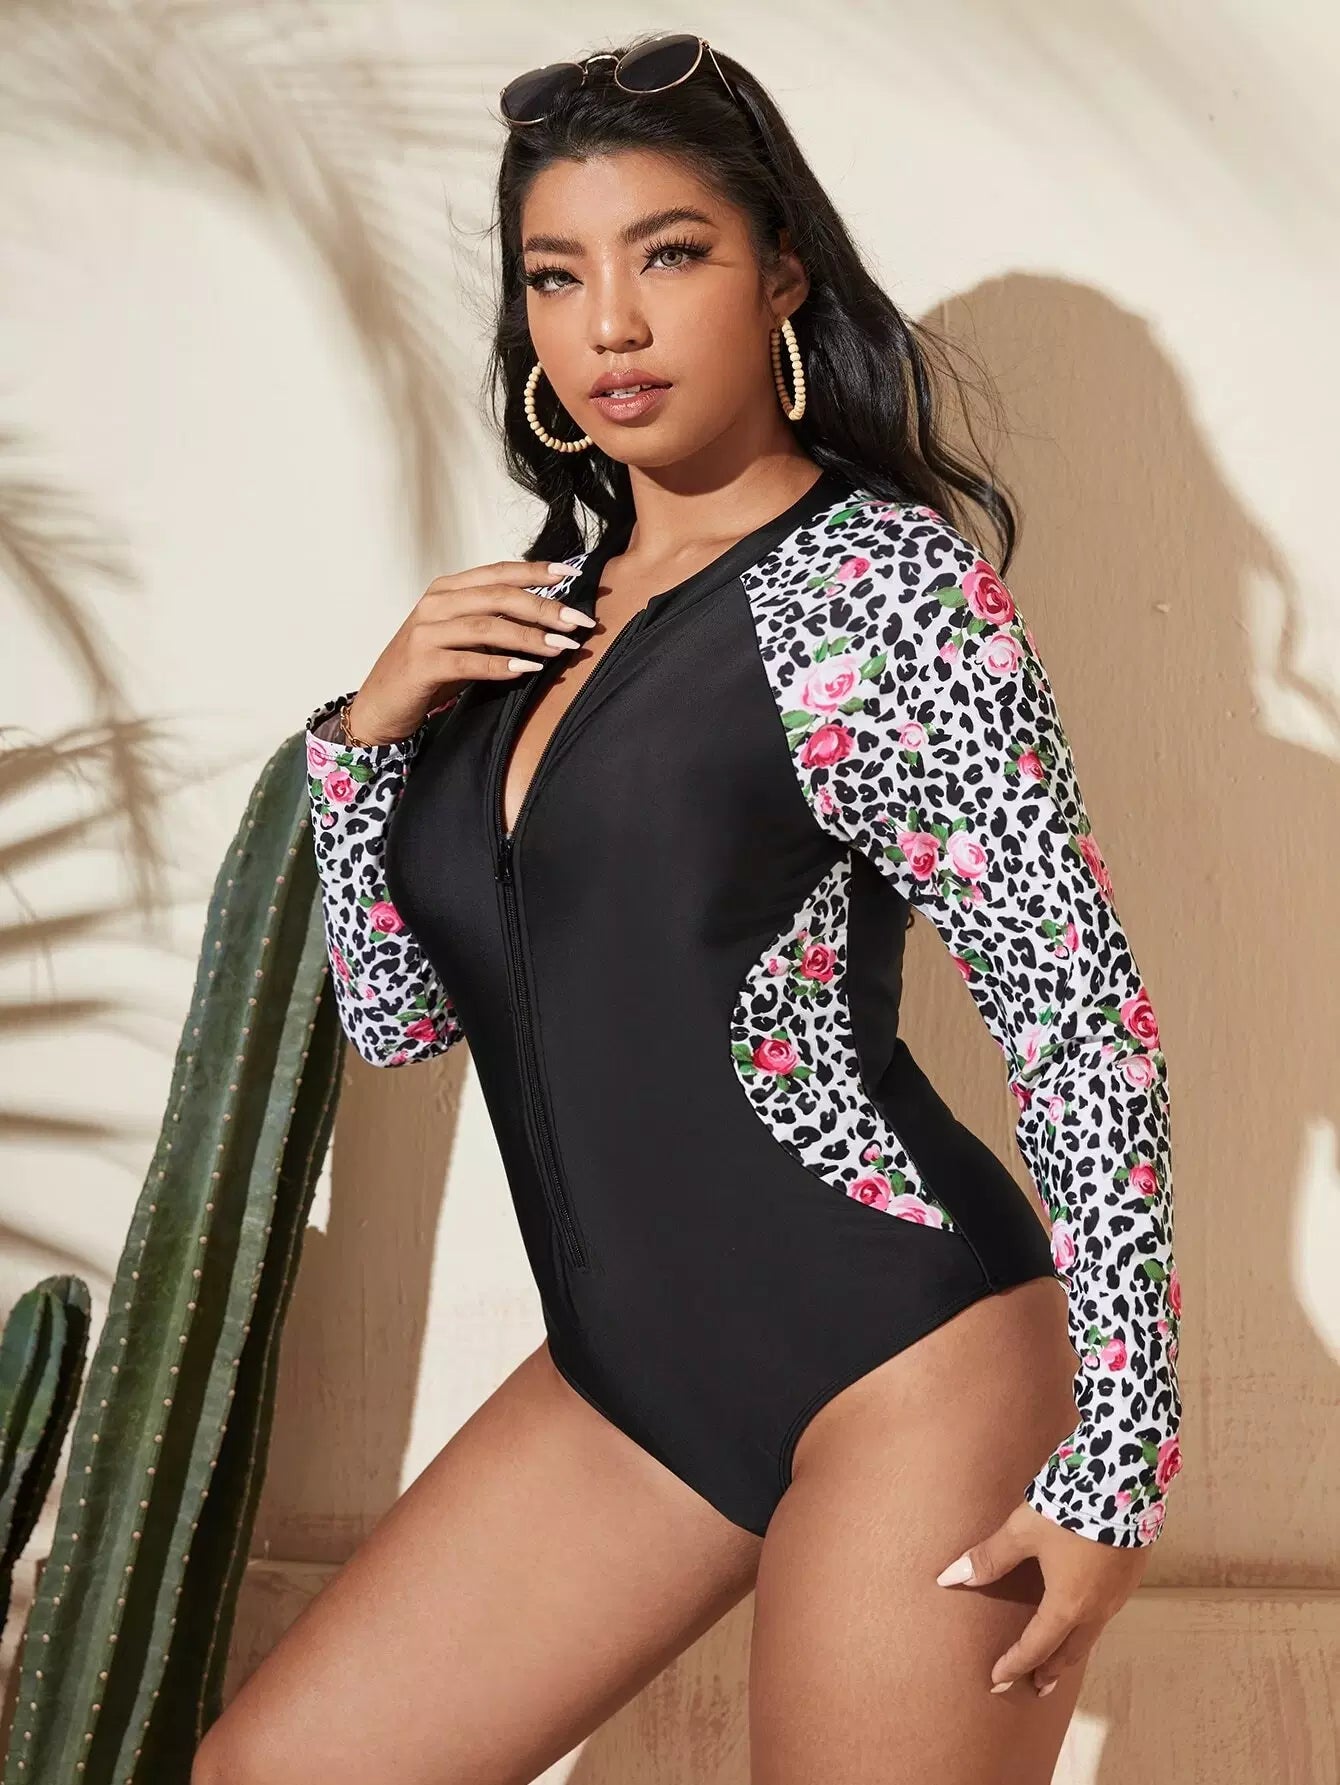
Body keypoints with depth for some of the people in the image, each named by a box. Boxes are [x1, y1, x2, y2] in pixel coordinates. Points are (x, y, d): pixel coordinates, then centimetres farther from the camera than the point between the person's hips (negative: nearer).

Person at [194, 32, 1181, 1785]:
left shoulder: (878, 575, -10)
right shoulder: (538, 606, 10)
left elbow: (1082, 1012, -13)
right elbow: (393, 1015, 13)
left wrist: (1119, 1459, -15)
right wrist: (366, 725, -3)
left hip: (898, 1368, -7)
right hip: (634, 1375, 7)